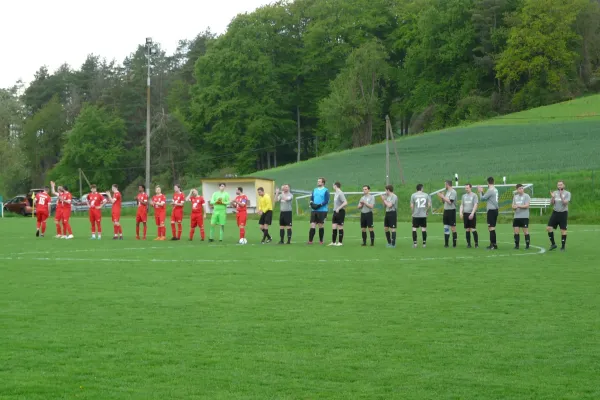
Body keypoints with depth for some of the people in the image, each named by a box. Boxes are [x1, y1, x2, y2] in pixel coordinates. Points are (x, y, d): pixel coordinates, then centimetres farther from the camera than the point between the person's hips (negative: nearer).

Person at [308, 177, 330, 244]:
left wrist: (319, 205, -21)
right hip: (314, 210, 4)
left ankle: (321, 241, 11)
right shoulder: (314, 190, 15)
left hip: (322, 211, -4)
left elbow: (326, 201, -10)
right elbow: (311, 199, 16)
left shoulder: (326, 191, -3)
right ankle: (310, 240, -4)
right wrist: (311, 203, -6)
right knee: (312, 225, -3)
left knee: (321, 226, 3)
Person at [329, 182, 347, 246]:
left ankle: (340, 242, 6)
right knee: (334, 227, 6)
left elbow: (345, 203, -22)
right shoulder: (335, 193, 13)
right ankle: (333, 242, 11)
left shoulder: (340, 193, -15)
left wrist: (338, 208, -21)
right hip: (335, 212, 8)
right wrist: (335, 209, 15)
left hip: (340, 212, -8)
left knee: (340, 227, -1)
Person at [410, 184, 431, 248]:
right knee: (424, 229, 7)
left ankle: (415, 243, 0)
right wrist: (427, 211, 12)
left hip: (416, 215, -1)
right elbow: (429, 205, -2)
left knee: (414, 229, 5)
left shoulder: (413, 195, -3)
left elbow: (411, 206, -6)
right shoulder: (426, 195, 2)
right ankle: (424, 243, 9)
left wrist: (413, 212, 7)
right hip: (423, 215, 1)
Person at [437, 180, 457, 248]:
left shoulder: (453, 192, -11)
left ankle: (454, 243, 0)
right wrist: (441, 197, 6)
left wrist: (443, 197, -11)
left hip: (451, 211, -8)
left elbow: (450, 202, -18)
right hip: (446, 210, 8)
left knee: (453, 227, -4)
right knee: (446, 227, 8)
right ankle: (446, 243, 11)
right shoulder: (447, 191, 15)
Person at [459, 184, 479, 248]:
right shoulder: (464, 196, 15)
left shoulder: (474, 195, -1)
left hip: (472, 214, -5)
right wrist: (460, 212, 1)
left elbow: (475, 205, -8)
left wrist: (472, 213, -19)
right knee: (467, 230, 5)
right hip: (465, 214, 5)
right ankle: (468, 244, 9)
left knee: (473, 229, -8)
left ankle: (476, 243, 0)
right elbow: (462, 205, 16)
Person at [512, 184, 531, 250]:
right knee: (516, 231, 4)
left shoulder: (526, 196, -3)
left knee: (526, 231, -3)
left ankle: (527, 245, 3)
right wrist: (514, 207, -7)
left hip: (524, 217, -5)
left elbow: (527, 205, -12)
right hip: (516, 217, 5)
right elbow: (513, 206, 16)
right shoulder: (515, 196, 15)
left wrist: (518, 206, -16)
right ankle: (516, 245, 11)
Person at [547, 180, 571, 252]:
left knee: (563, 230, -2)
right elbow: (551, 203, 4)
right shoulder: (555, 193, 8)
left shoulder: (567, 193, -4)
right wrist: (552, 197, -15)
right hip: (555, 213, 4)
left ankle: (563, 247, 6)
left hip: (563, 213, -4)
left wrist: (561, 196, -29)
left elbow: (565, 203, -15)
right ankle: (553, 244, 10)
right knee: (549, 228, -3)